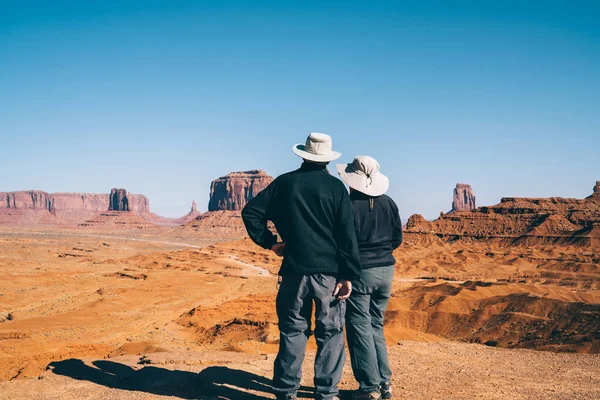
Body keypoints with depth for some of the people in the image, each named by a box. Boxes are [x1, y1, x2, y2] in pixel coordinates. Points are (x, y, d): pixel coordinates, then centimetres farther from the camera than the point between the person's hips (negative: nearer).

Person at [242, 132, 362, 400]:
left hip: (295, 270, 2)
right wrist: (348, 275, -5)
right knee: (330, 332, 8)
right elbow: (347, 234, -6)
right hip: (329, 272, -1)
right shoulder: (335, 187, -1)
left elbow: (250, 212, 2)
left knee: (293, 331, 10)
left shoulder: (284, 183, 3)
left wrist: (269, 242, 8)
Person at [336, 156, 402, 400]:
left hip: (359, 271, -6)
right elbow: (397, 239, 10)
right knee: (376, 326, 17)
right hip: (386, 270, 6)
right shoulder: (388, 203, 4)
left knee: (359, 328, 4)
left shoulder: (348, 205, -13)